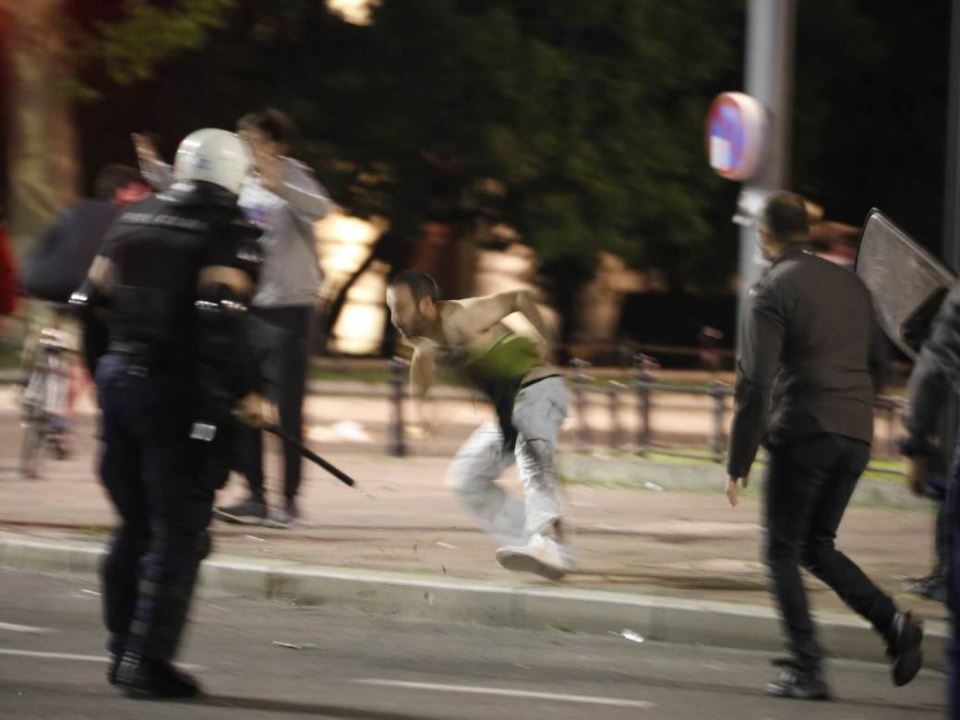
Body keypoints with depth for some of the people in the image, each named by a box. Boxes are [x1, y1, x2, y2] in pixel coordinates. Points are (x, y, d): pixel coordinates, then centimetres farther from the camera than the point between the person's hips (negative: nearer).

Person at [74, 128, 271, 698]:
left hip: (120, 382, 7)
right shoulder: (229, 234, -9)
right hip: (181, 393, -7)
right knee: (178, 534, -1)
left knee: (136, 524, 18)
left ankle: (124, 650, 21)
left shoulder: (133, 221, 11)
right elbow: (222, 321, -21)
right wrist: (245, 394, -13)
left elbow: (91, 303, 13)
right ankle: (148, 662, -5)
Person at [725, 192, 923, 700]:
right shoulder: (850, 283, 15)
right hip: (857, 437, 6)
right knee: (817, 547, 18)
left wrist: (739, 462, -9)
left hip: (802, 432, -6)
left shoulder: (772, 290, -6)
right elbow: (875, 365, 20)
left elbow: (755, 382, -12)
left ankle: (806, 669, -3)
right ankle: (892, 623, -3)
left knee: (783, 552, 4)